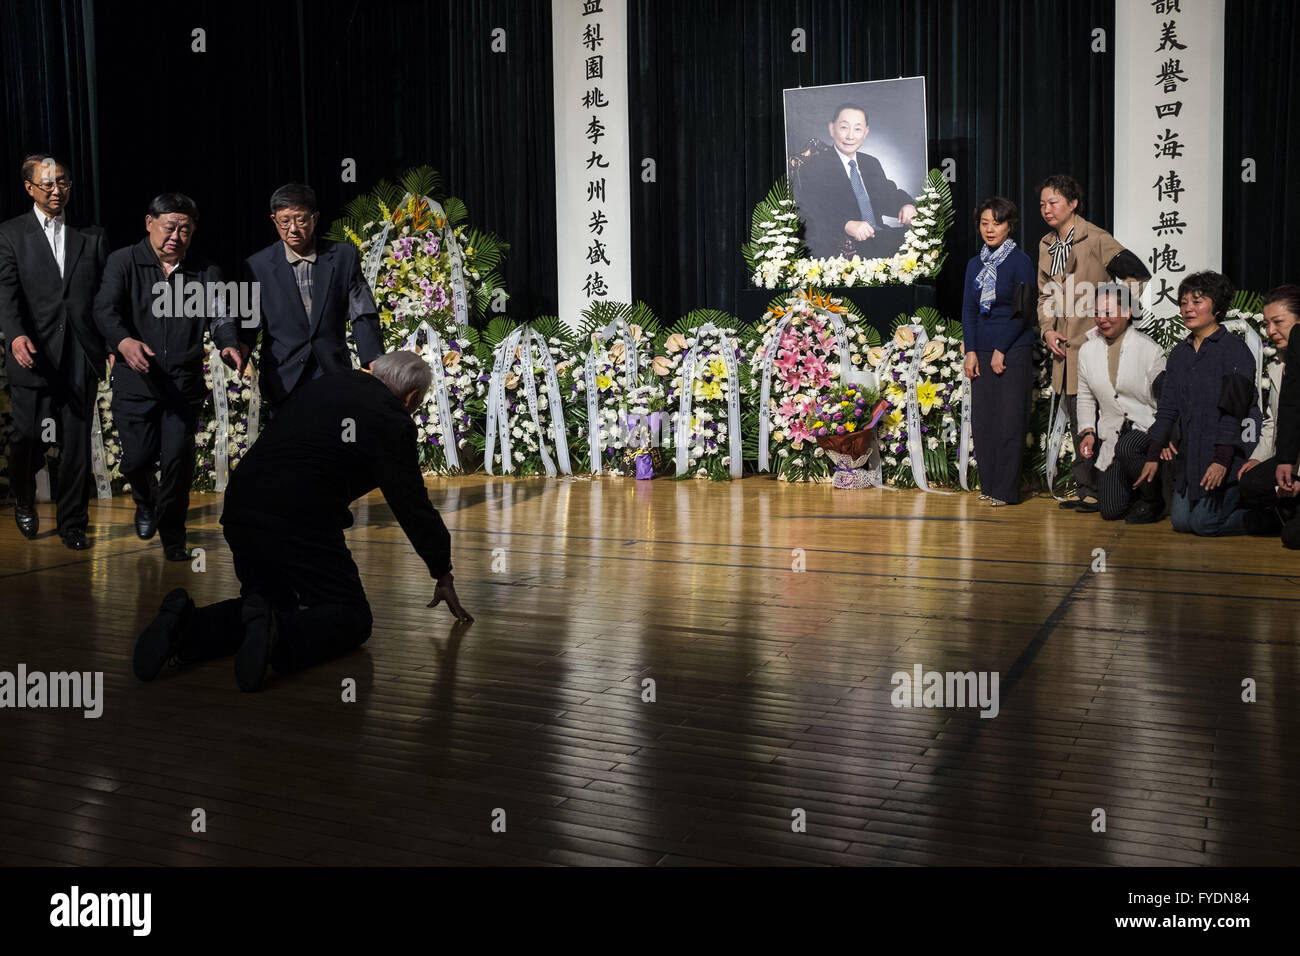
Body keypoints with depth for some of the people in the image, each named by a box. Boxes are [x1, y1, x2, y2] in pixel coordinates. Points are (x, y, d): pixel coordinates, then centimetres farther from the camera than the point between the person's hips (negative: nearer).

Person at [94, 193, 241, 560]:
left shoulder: (206, 272, 10)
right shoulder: (124, 262, 3)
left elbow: (219, 315, -1)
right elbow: (105, 310, -10)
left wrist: (228, 345, -24)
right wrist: (124, 341, -32)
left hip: (184, 383, 1)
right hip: (135, 382, -1)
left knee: (178, 458, -6)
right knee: (137, 459, -1)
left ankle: (172, 537, 13)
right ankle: (146, 502, 36)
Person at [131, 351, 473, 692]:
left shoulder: (323, 385, 20)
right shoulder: (392, 421, -2)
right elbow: (412, 503, 1)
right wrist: (443, 576, 13)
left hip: (239, 514, 7)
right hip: (300, 523, -7)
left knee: (276, 602, 26)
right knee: (352, 616, 8)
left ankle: (185, 626, -2)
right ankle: (279, 638, -24)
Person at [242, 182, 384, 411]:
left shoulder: (344, 256, 4)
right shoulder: (258, 265, 3)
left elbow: (363, 315, 2)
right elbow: (248, 323, 4)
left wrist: (373, 361, -11)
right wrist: (240, 348, -18)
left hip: (334, 375, 0)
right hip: (283, 382, 0)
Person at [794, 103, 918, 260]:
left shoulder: (872, 164, 24)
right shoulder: (814, 168, 0)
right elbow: (811, 213, -12)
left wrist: (906, 205, -1)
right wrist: (847, 225, -29)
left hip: (878, 237, 7)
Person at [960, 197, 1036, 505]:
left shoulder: (1020, 261, -4)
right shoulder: (975, 264, 12)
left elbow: (1022, 311, -8)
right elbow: (968, 310, 12)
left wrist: (1001, 351, -11)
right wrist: (970, 351, 1)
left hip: (1014, 352, -5)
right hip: (982, 353, 5)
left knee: (1009, 421, -4)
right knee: (982, 419, 5)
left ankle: (1007, 490, 1)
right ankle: (988, 485, 15)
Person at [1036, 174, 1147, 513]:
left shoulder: (1096, 239, -8)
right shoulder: (1046, 245, 14)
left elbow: (1137, 274, -10)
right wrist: (1047, 330, 4)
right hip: (1064, 346, 7)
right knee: (1076, 421, 11)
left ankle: (1095, 490, 0)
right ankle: (1085, 489, 18)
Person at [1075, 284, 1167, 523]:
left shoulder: (1149, 349, -7)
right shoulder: (1087, 350, 7)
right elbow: (1085, 397, 17)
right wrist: (1087, 431, 4)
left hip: (1147, 427, -4)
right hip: (1112, 435, 4)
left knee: (1126, 448, -39)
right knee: (1111, 510, -5)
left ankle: (1154, 500, -11)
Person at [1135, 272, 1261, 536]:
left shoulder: (1234, 350, -9)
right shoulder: (1179, 354, 11)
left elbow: (1234, 410, -16)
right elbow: (1167, 408, 11)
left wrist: (1222, 460, -23)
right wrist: (1153, 456, 4)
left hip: (1230, 452, -7)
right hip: (1192, 453, 7)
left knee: (1204, 523, -9)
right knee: (1181, 521, 4)